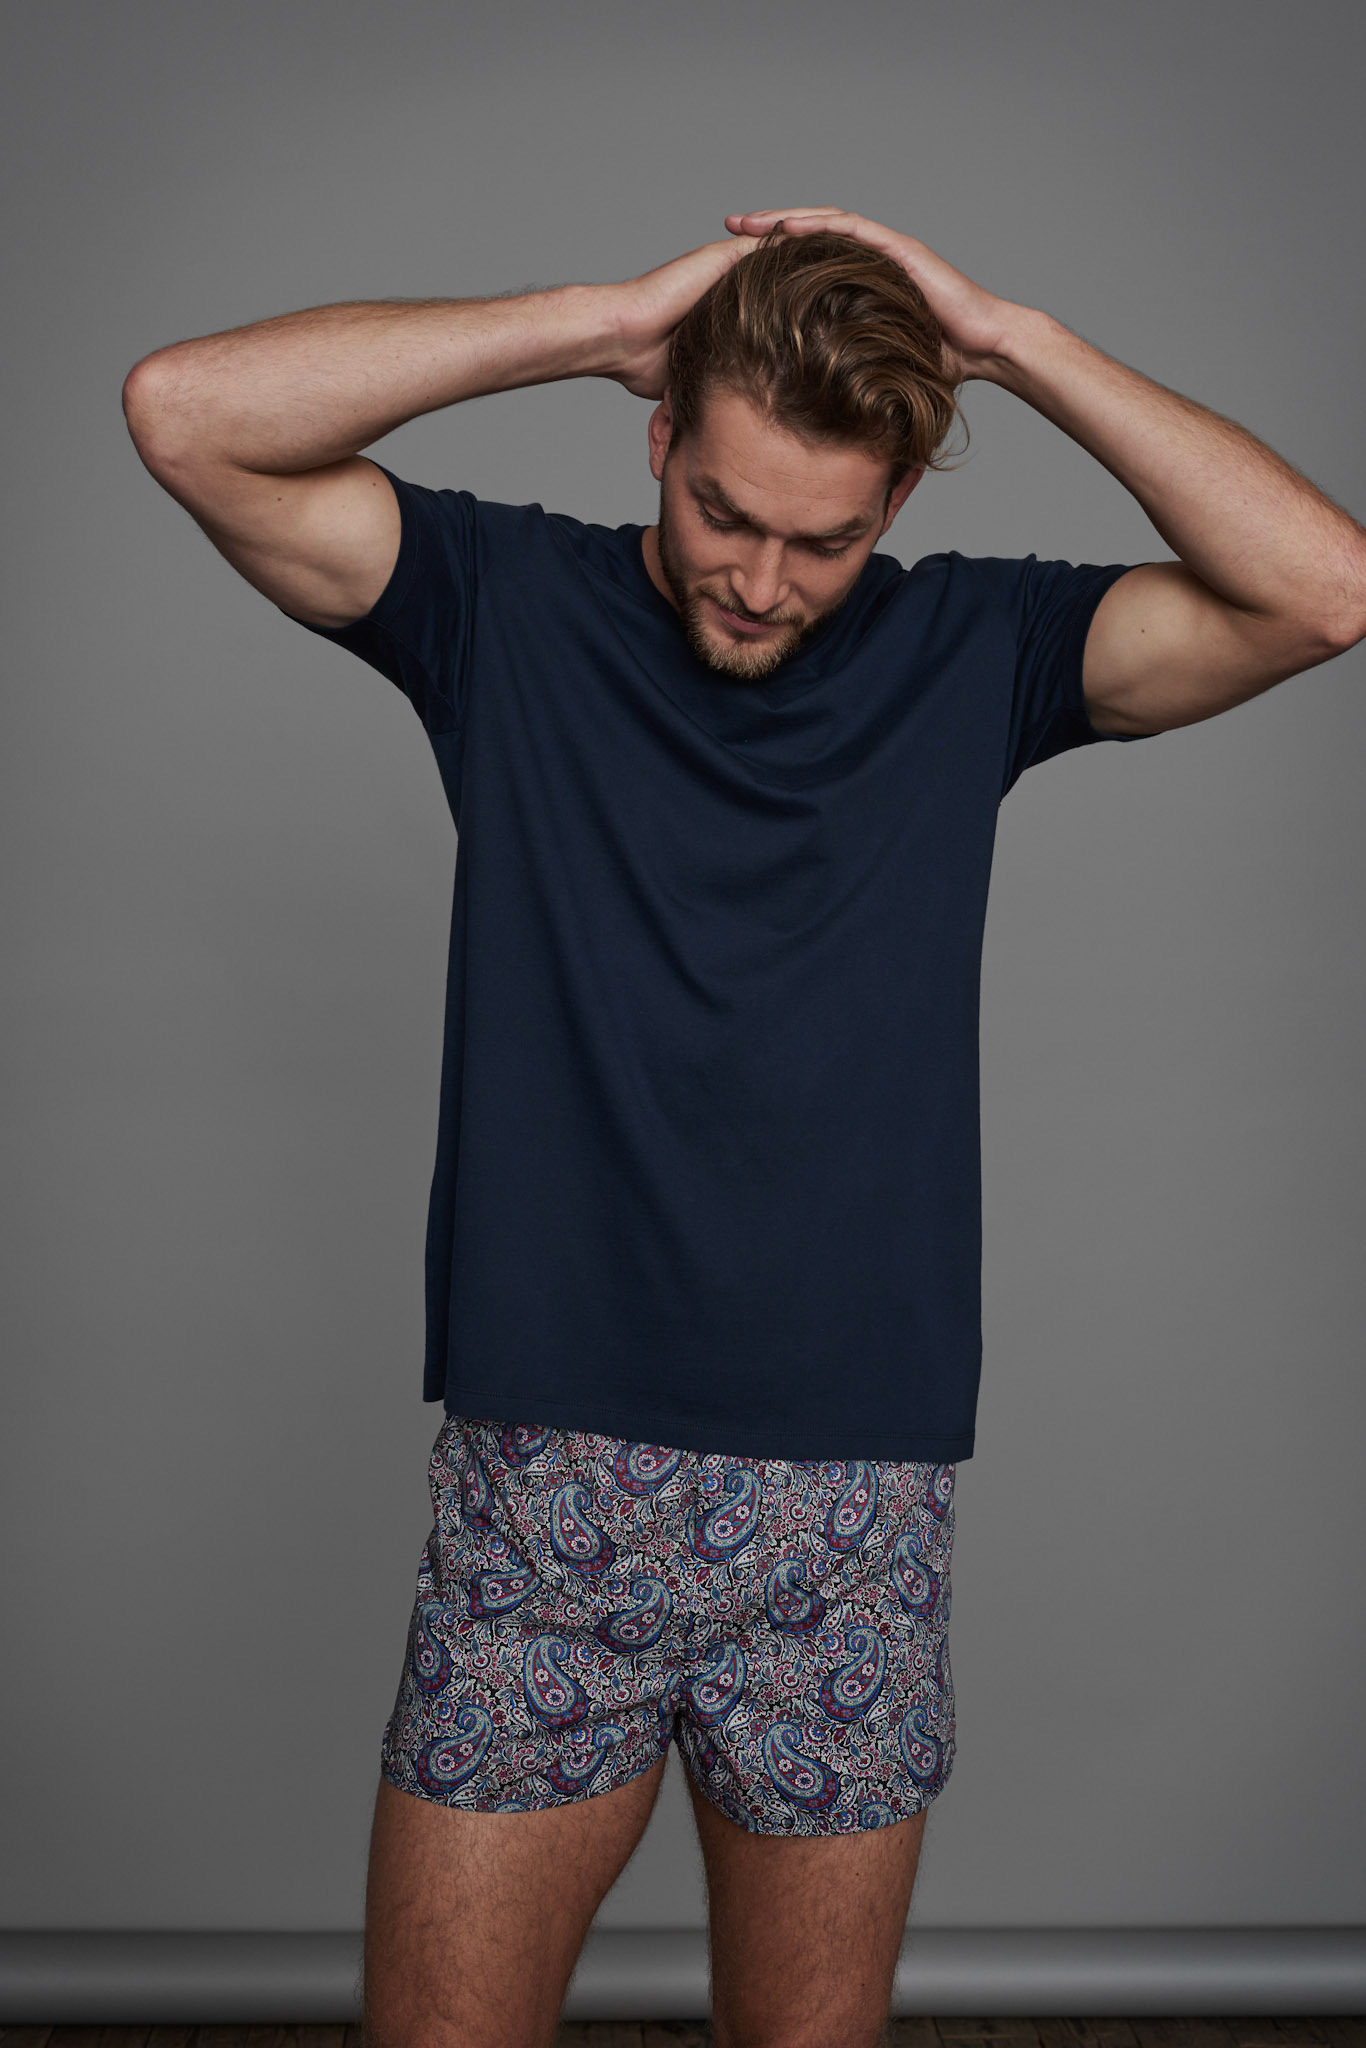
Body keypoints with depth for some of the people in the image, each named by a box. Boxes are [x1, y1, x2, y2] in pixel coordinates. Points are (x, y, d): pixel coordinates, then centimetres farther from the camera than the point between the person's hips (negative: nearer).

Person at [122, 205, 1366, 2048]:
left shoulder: (971, 651, 2)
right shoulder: (508, 606, 0)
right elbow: (187, 411, -11)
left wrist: (1007, 339, -10)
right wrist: (607, 316, -12)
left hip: (856, 1509, 1)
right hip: (537, 1495, -1)